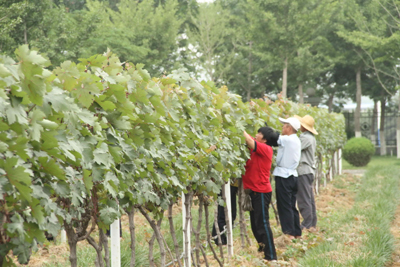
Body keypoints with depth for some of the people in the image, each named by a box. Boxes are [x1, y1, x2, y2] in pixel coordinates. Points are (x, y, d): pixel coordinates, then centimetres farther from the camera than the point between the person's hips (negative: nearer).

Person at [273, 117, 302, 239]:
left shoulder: (286, 139, -15)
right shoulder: (296, 141, 12)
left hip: (283, 176, -9)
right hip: (293, 175, 9)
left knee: (284, 206, -4)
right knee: (292, 206, 14)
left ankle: (289, 233, -4)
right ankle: (297, 233, 17)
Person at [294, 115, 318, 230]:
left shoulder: (305, 138, -15)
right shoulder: (311, 138, 16)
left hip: (303, 171, -10)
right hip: (310, 170, 10)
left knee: (304, 199, -7)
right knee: (309, 198, 13)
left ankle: (307, 224, -6)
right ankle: (312, 223, 18)